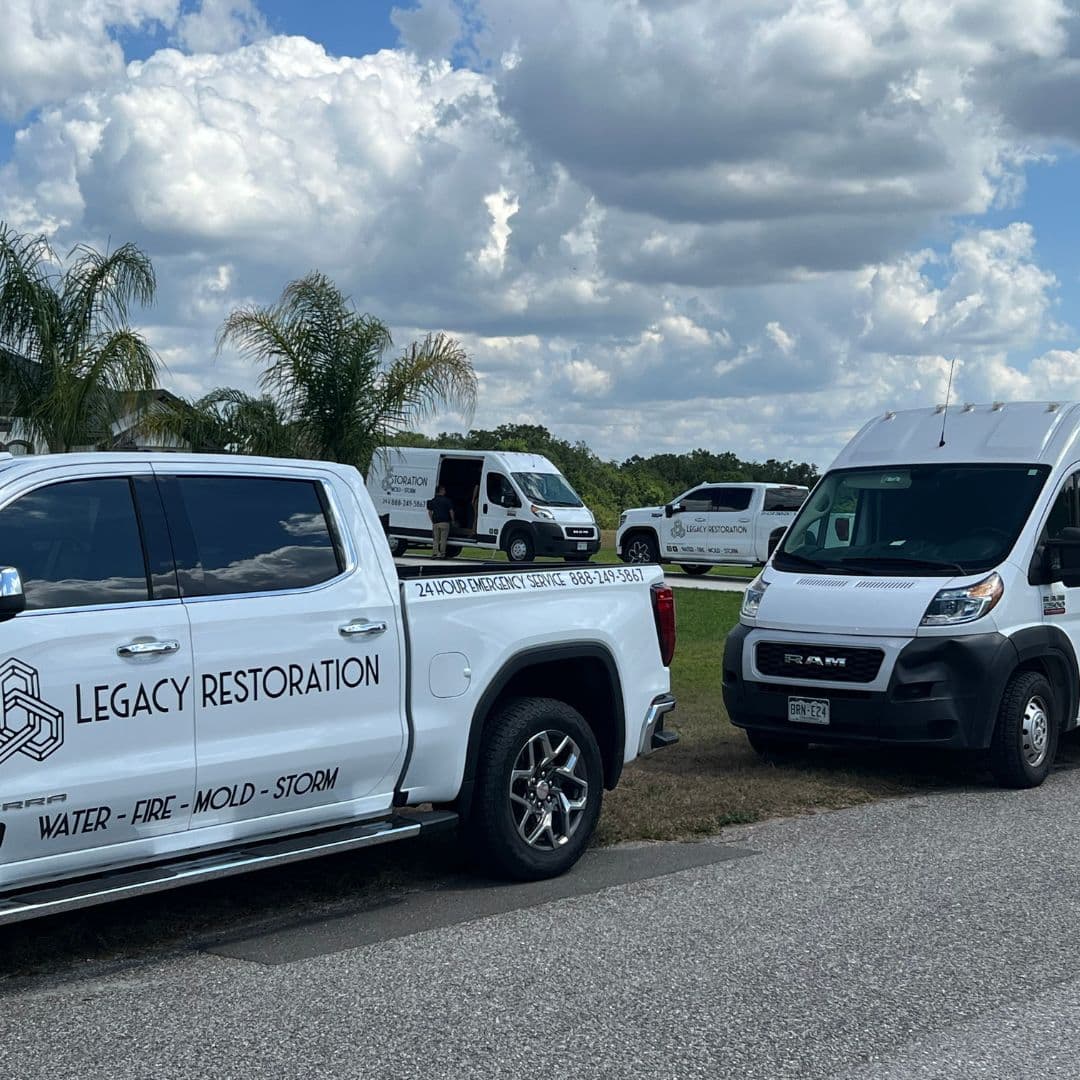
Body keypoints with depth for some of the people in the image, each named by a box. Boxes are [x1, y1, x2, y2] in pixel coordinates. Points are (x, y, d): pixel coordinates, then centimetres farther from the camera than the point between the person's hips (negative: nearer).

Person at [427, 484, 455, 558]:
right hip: (445, 522, -3)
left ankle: (435, 553, -5)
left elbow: (429, 512, 10)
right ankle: (442, 554, 2)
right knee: (443, 539, 2)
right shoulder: (447, 500, -3)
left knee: (435, 539, 6)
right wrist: (452, 520, 6)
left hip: (435, 522, 3)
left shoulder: (432, 501, 10)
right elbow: (451, 511, -6)